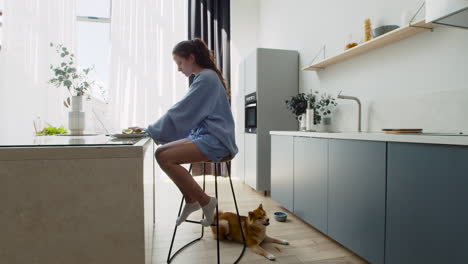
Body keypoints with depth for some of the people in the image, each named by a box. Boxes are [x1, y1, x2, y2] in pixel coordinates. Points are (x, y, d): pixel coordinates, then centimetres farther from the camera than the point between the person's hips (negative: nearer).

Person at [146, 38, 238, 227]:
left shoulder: (206, 78, -11)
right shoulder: (205, 77, 18)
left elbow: (182, 112, -17)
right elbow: (187, 112, 20)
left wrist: (152, 131, -7)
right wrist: (156, 130, 12)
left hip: (214, 140, -10)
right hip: (204, 136, 10)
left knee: (165, 158, -19)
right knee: (161, 153, 3)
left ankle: (205, 201, -8)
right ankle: (191, 199, 9)